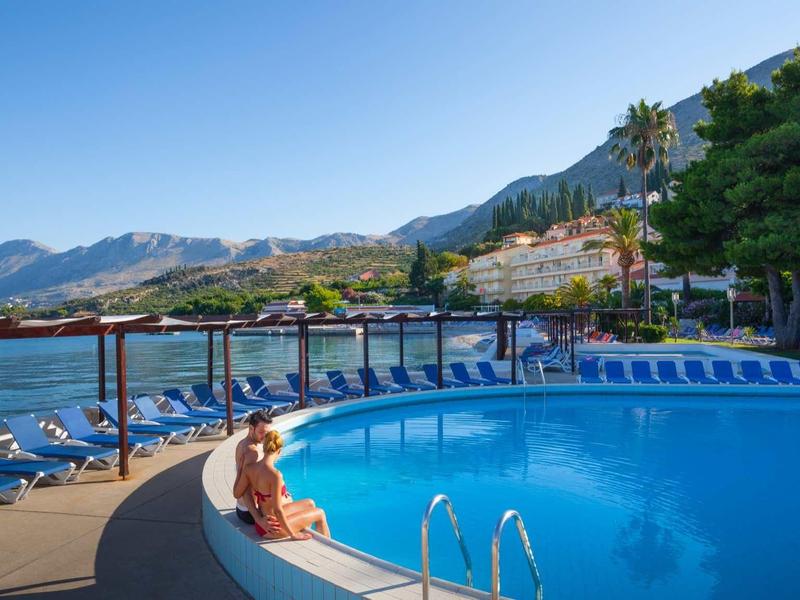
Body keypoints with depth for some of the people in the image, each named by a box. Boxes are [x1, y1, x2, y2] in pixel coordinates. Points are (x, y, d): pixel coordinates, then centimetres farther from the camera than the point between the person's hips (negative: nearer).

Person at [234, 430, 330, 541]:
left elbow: (237, 494, 1)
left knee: (309, 503, 25)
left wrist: (240, 471, 15)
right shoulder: (275, 475, -31)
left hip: (262, 522, 8)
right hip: (273, 527, -8)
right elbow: (278, 510, -27)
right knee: (320, 513, 14)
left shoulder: (249, 468, -10)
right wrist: (293, 535, -15)